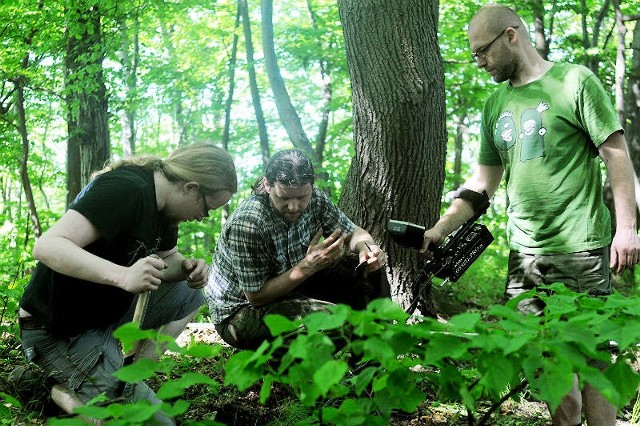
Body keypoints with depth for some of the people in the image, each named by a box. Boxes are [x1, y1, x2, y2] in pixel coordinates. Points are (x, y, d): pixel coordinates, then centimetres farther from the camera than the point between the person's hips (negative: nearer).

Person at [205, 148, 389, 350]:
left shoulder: (315, 199, -12)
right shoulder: (245, 225, -32)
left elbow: (353, 232, 2)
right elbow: (256, 296, -26)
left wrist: (366, 247, -23)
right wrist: (308, 266, -34)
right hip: (239, 312, -8)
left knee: (369, 269, -3)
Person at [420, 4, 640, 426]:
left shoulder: (574, 81, -2)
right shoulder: (495, 105, 15)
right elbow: (483, 183, 16)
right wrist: (441, 229, 6)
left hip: (580, 251, -5)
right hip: (525, 252, 6)